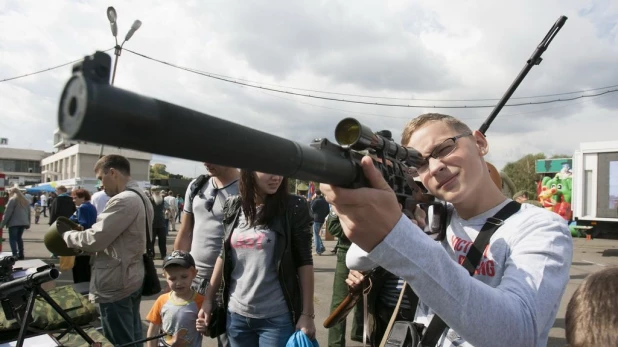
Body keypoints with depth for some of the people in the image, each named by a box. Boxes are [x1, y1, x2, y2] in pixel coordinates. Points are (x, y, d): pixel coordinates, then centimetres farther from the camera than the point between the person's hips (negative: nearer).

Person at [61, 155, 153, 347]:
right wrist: (83, 240, 11)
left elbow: (95, 239, -20)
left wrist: (67, 235, -2)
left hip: (115, 285, -10)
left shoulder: (124, 200, -21)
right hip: (132, 279, 10)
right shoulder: (140, 197, 12)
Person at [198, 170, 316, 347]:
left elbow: (304, 262, -8)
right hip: (236, 315, 4)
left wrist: (307, 313, -9)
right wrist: (208, 299, 8)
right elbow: (223, 256, 9)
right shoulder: (232, 207, 0)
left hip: (276, 318, -3)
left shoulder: (293, 207, -10)